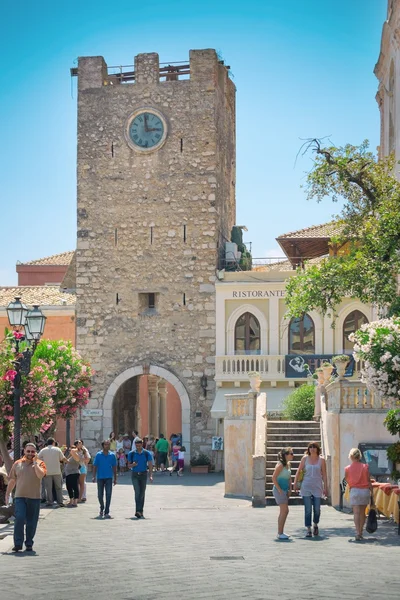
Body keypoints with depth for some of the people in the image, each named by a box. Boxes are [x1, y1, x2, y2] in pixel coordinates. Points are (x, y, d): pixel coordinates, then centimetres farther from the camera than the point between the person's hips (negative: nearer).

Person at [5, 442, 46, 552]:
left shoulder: (39, 463, 3)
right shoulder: (17, 464, 9)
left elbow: (41, 475, -17)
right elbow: (12, 480, 14)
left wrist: (35, 462, -12)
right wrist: (7, 494, 12)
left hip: (34, 497, 0)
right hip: (20, 497, 0)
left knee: (31, 522, 4)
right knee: (19, 519, -12)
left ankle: (29, 544, 16)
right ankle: (18, 544, -6)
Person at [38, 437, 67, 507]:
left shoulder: (43, 450, 0)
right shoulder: (57, 449, 0)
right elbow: (63, 459, 3)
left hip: (47, 472, 0)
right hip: (57, 472, 0)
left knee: (48, 488, 5)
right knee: (58, 488, 9)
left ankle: (49, 502, 2)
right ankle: (60, 502, 6)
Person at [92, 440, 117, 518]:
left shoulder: (112, 455, 3)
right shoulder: (98, 455, 0)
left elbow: (114, 467, 8)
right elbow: (95, 466, 1)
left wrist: (115, 478, 7)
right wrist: (94, 477, -7)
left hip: (109, 478, 0)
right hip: (100, 477, 0)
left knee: (108, 495, -6)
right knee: (100, 495, 7)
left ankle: (106, 512, -4)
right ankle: (102, 509, 32)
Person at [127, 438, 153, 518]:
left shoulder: (147, 453, 0)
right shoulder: (131, 453, 2)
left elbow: (150, 465, -3)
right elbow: (129, 465, 7)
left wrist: (150, 475, -14)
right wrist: (133, 465, -16)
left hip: (143, 474, 1)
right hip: (135, 475, -1)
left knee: (142, 493, 5)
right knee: (137, 492, -14)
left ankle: (140, 511, 15)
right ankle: (138, 511, -22)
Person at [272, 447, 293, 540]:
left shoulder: (288, 464, 11)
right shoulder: (280, 465, -15)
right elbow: (274, 478, -19)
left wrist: (290, 489, 11)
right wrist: (279, 490, -18)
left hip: (285, 490, 9)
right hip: (279, 490, -9)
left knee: (285, 511, 12)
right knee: (284, 511, -10)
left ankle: (281, 532, 20)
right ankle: (280, 533, -5)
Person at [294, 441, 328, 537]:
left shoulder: (321, 460, 2)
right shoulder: (305, 459, 2)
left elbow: (324, 475, 4)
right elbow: (299, 471, 5)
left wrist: (325, 488, 2)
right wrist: (295, 483, -3)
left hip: (317, 487, 0)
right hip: (306, 487, 0)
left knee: (317, 509, 2)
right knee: (308, 510, -3)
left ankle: (315, 525, 29)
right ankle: (308, 530, 4)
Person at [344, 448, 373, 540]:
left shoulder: (347, 468, -3)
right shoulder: (365, 467, -1)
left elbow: (347, 481, 6)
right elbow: (369, 481, 0)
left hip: (354, 490, -2)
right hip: (365, 490, 2)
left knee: (356, 513, -3)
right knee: (362, 512, 12)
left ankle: (357, 532, -19)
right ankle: (360, 533, 17)